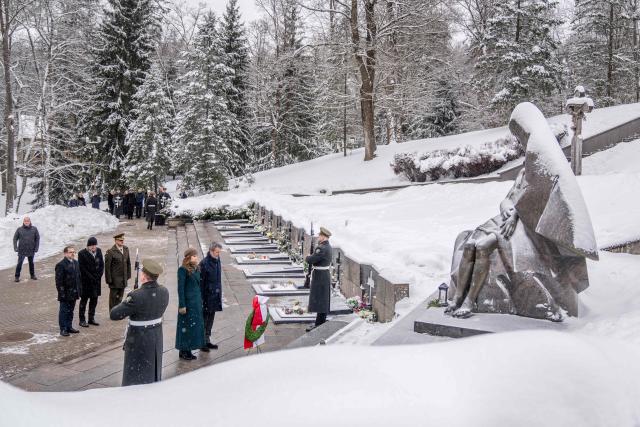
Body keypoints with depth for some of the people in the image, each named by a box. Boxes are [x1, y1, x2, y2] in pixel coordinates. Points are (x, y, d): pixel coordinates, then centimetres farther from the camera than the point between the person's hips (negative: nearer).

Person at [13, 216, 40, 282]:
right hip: (21, 251, -1)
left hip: (31, 250, 1)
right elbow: (15, 238, 2)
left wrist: (36, 248, -3)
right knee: (19, 263, -4)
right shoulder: (19, 229, -3)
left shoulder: (34, 229, -2)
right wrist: (15, 247, -7)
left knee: (31, 263, 14)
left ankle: (32, 275, 27)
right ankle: (17, 276, 6)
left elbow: (37, 238, 3)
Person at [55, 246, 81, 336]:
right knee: (64, 311, 1)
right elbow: (59, 280, -15)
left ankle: (69, 327, 25)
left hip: (73, 292, 7)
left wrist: (78, 289, 13)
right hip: (65, 293, -7)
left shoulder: (76, 263, 10)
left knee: (71, 310, 15)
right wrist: (61, 293, -18)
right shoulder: (61, 265, -14)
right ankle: (63, 329, 8)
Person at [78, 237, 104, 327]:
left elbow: (102, 264, 8)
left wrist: (98, 276, -4)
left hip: (96, 280, 5)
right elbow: (82, 268, -12)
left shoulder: (98, 251, 6)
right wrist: (92, 278, -14)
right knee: (84, 299, 2)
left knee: (94, 299, 10)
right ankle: (82, 320, 8)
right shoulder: (82, 254, -10)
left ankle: (91, 318, 21)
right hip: (85, 281, -5)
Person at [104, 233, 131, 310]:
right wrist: (109, 280, -12)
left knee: (120, 297, 12)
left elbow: (128, 263, 13)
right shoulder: (111, 252, -15)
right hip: (115, 280, -5)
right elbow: (107, 267, -12)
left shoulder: (126, 249, 5)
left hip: (123, 280, 5)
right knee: (113, 297, 4)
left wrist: (128, 275, 10)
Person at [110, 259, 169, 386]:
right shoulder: (164, 292, -8)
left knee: (135, 379, 11)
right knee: (154, 373, 23)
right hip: (157, 338, 6)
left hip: (138, 342, -6)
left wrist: (124, 303, -3)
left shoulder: (136, 296, -27)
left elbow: (114, 315, -22)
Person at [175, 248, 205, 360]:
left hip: (197, 302, 8)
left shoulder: (196, 269, 9)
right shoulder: (183, 270, -14)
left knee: (196, 325, 11)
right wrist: (182, 305, -17)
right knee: (186, 325, 2)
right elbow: (180, 288, -15)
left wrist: (200, 300, 14)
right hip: (187, 301, -8)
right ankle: (183, 351, 14)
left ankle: (188, 350, 21)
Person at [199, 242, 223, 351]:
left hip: (215, 296, 8)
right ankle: (202, 342, 10)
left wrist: (219, 294, 15)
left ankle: (207, 341, 24)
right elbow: (200, 282, -16)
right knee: (204, 319, 2)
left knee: (210, 319, 14)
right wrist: (201, 297, -17)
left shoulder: (217, 261, 8)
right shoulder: (204, 263, -16)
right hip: (207, 296, -8)